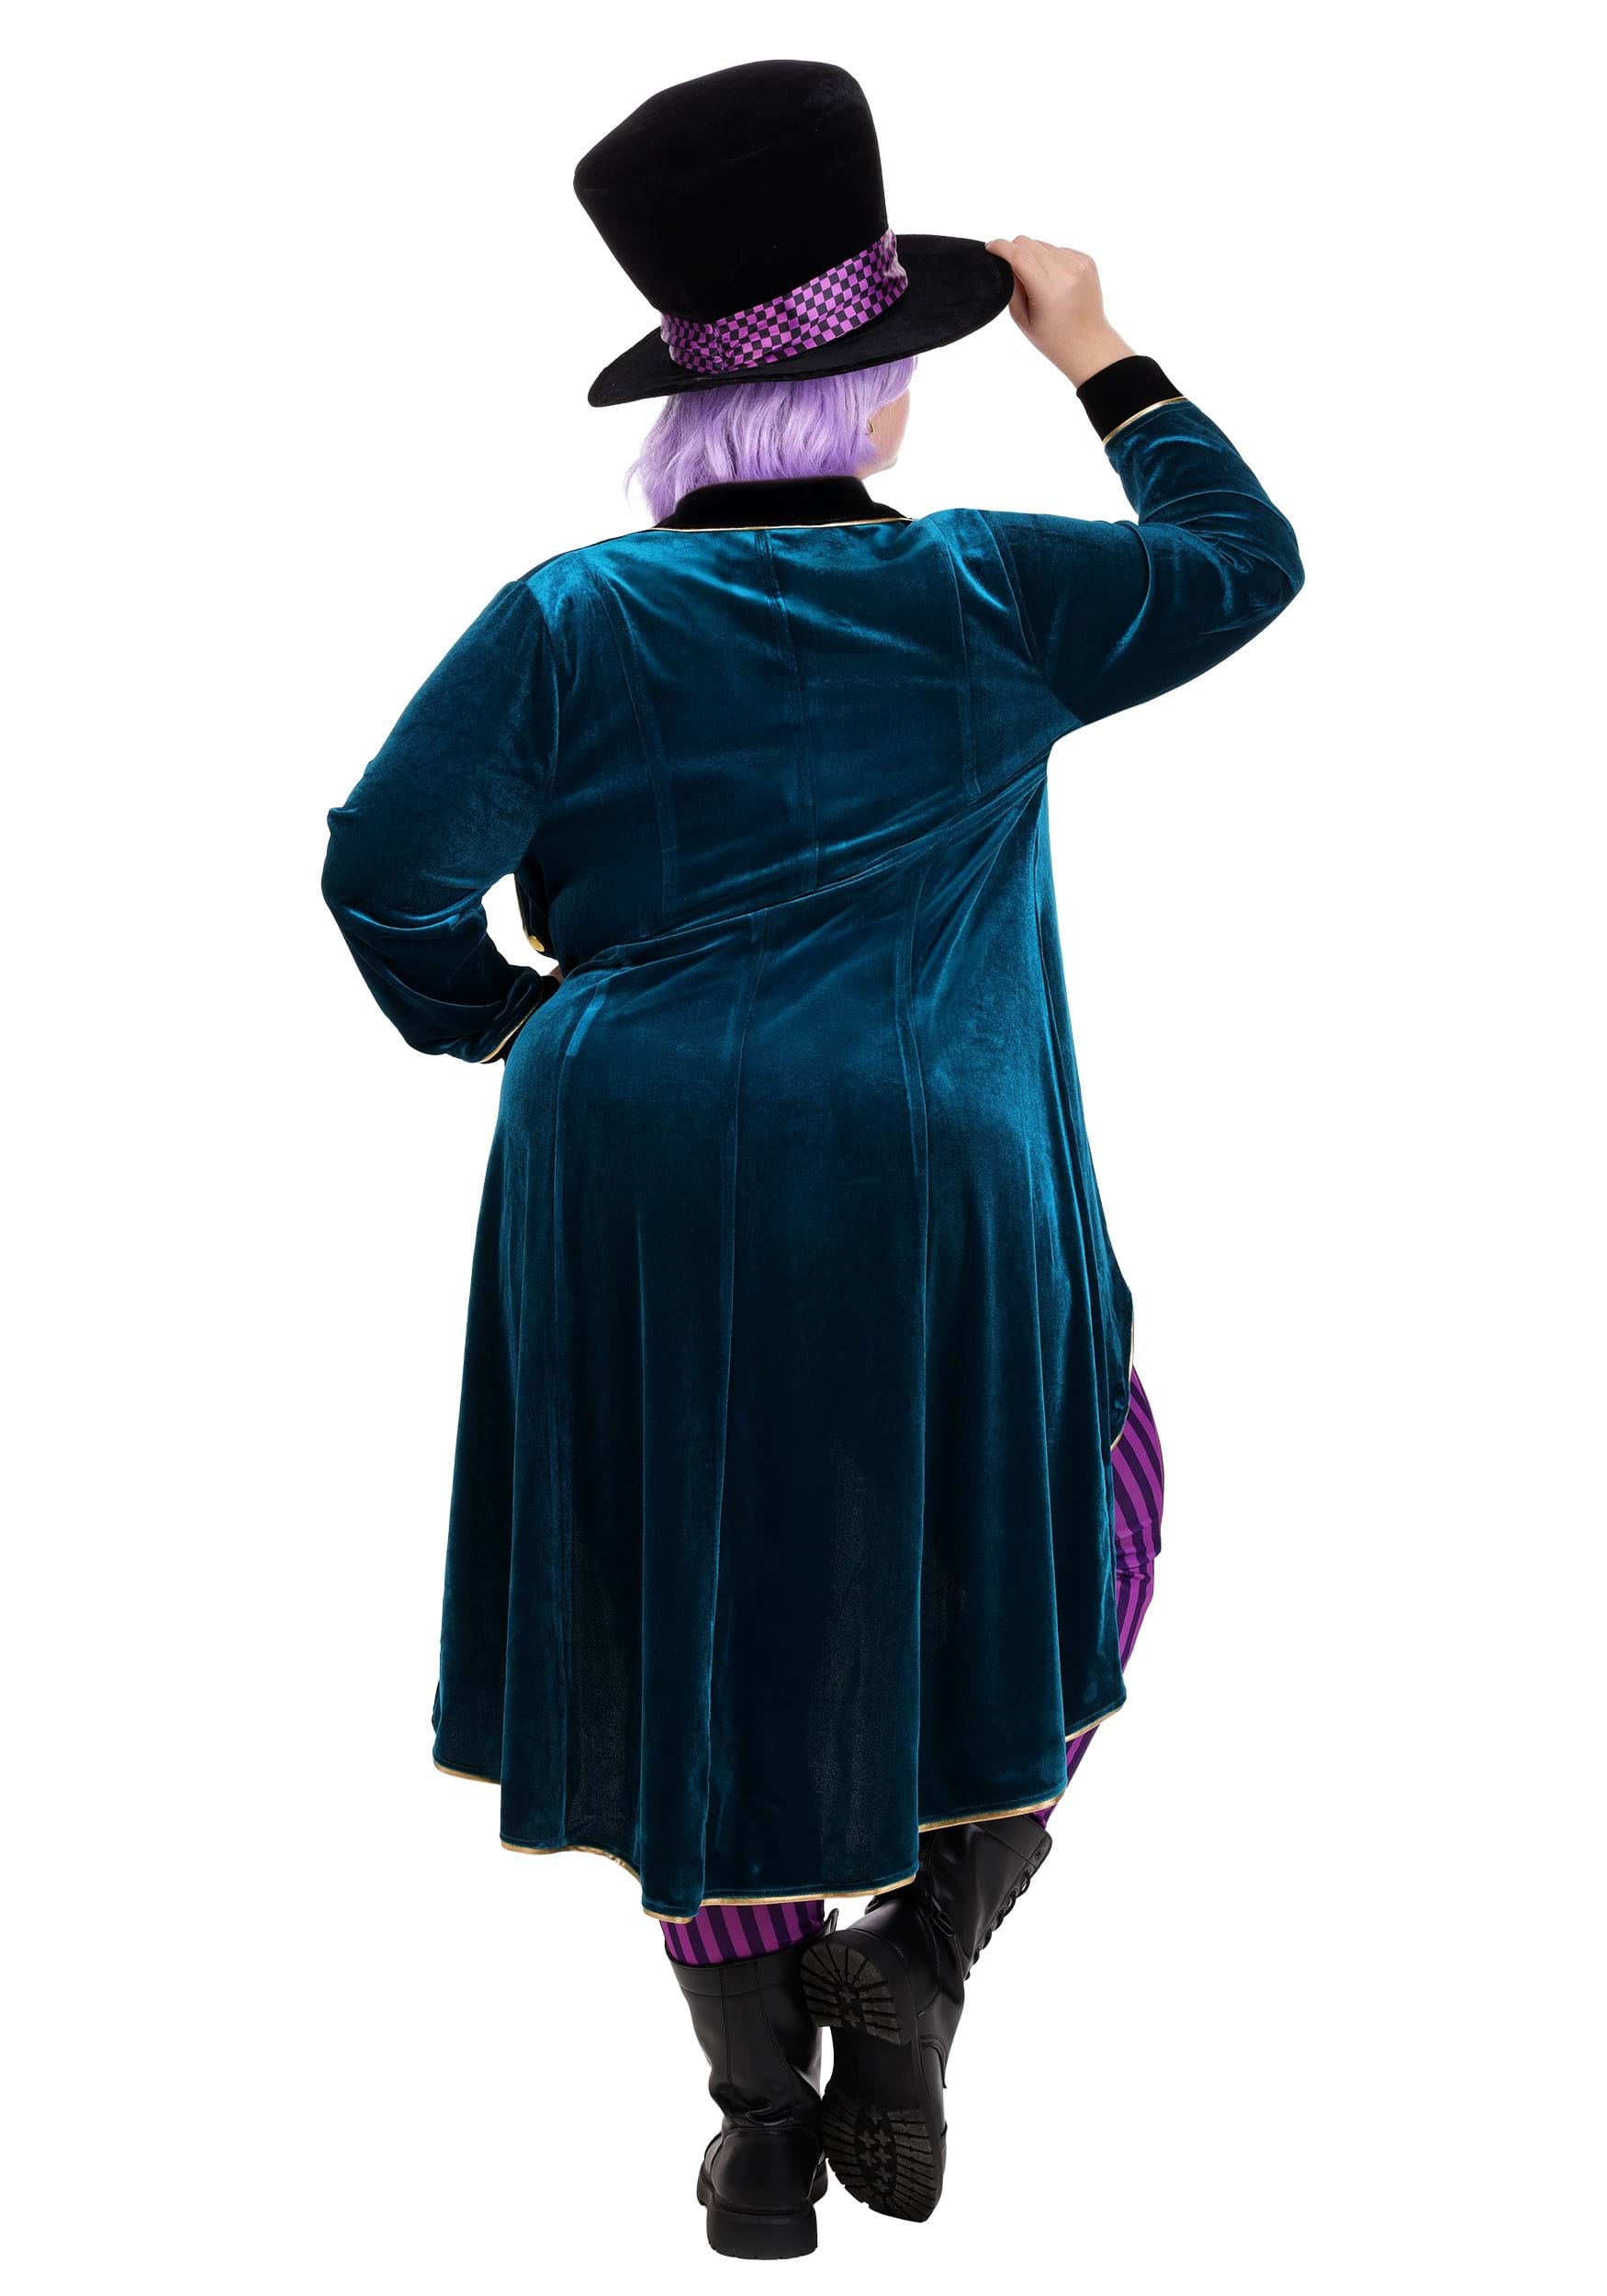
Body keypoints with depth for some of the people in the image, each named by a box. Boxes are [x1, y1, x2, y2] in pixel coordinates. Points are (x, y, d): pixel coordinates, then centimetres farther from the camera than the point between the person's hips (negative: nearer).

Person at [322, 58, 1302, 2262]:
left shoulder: (571, 618, -1)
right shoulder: (989, 593, 0)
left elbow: (386, 864, -4)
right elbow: (1246, 557, 14)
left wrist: (491, 1013, 14)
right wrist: (1098, 357, 22)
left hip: (636, 1211, 1)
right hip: (934, 1202, -1)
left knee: (700, 1652, 15)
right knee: (1042, 1562, 21)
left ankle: (764, 2118, 21)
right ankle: (919, 1949, 2)